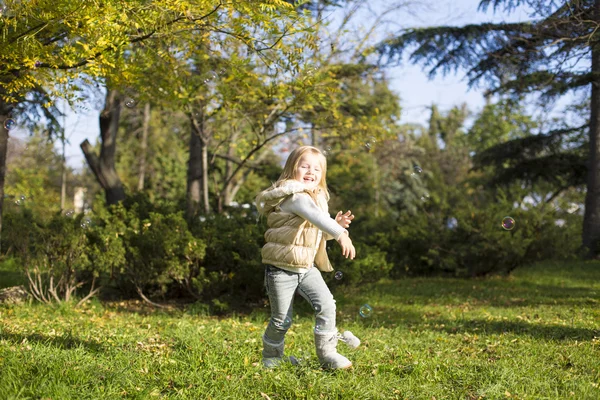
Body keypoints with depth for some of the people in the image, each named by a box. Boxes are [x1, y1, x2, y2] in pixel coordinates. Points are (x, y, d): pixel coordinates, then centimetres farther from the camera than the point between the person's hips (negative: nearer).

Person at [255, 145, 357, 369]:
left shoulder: (318, 197, 11)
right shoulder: (294, 196, -19)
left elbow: (319, 232, 20)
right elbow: (316, 216, -37)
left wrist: (337, 224, 0)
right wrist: (340, 234, -48)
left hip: (306, 267, 8)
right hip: (281, 269, -8)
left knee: (326, 304, -8)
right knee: (282, 320, 3)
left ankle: (327, 353, 3)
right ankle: (271, 357, 26)